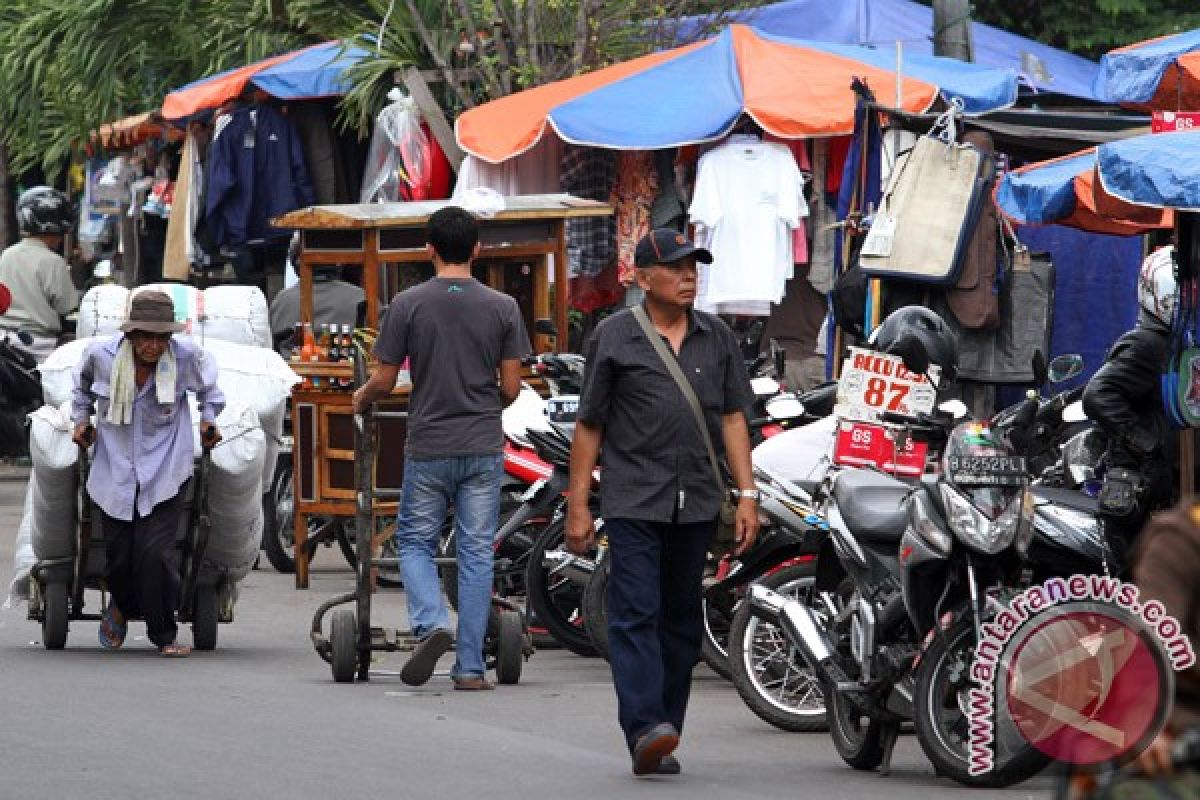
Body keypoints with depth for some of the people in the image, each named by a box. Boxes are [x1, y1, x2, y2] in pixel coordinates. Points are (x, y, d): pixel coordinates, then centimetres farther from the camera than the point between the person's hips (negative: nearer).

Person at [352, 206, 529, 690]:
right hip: (483, 449, 1)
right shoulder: (502, 308, -2)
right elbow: (512, 387, 1)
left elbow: (384, 381, -3)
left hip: (428, 447, -1)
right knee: (476, 553, 5)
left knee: (415, 541, 13)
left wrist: (361, 398, 20)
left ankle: (430, 624, -13)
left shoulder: (408, 304, -6)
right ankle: (470, 666, 4)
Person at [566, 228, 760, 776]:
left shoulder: (717, 339, 12)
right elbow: (589, 426, 4)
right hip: (633, 500, -4)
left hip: (696, 504, 4)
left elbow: (733, 418, 13)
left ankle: (663, 739, 11)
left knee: (681, 622, 6)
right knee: (636, 614, -14)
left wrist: (747, 494, 4)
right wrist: (578, 505, 1)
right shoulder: (613, 337, 2)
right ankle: (644, 730, -24)